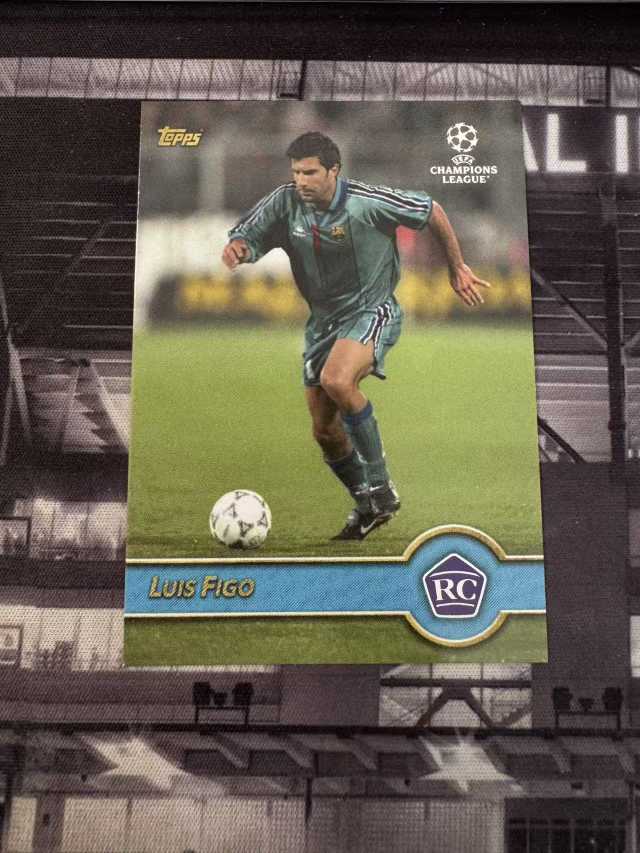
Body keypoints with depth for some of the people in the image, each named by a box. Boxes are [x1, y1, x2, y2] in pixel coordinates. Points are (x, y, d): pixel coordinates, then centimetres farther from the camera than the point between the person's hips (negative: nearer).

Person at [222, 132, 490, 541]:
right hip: (322, 319, 6)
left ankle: (381, 485, -18)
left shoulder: (368, 202, -19)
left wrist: (458, 268, 2)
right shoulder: (286, 201, -7)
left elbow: (432, 211, -6)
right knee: (325, 432, 6)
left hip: (371, 311, -6)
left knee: (337, 380, -35)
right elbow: (248, 235, 1)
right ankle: (368, 507, 29)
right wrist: (237, 248, -25)